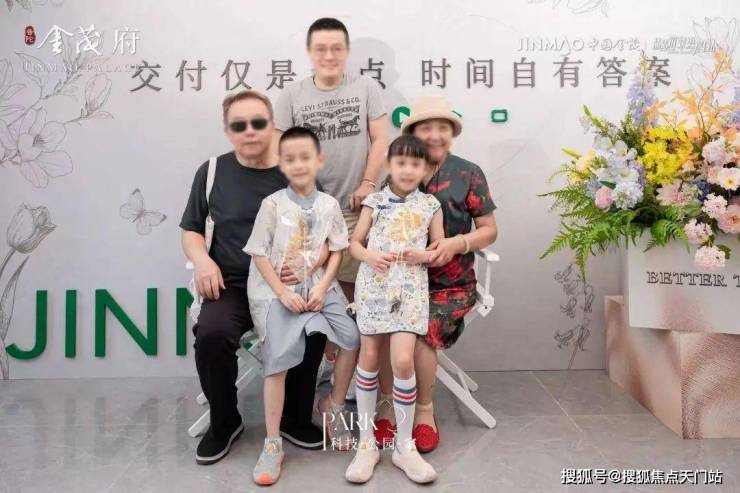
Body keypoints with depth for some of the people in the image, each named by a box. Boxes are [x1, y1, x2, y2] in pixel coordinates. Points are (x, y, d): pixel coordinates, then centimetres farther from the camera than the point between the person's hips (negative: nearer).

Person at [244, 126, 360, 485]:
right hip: (275, 291, -3)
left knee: (352, 339, -9)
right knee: (277, 361, -13)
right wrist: (283, 294, -13)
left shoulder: (329, 204, 3)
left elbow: (337, 251, 5)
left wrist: (322, 287, -9)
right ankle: (272, 444, 0)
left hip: (317, 287, 3)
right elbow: (259, 254, -5)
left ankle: (332, 407, 16)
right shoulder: (273, 204, -4)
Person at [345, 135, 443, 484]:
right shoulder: (374, 202, 7)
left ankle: (404, 446, 9)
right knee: (369, 358, 4)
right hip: (373, 285, 1)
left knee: (403, 361, -12)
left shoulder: (430, 205, 8)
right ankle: (366, 443, 19)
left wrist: (424, 255, -10)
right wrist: (369, 255, -12)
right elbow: (354, 244, 9)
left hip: (410, 289, -1)